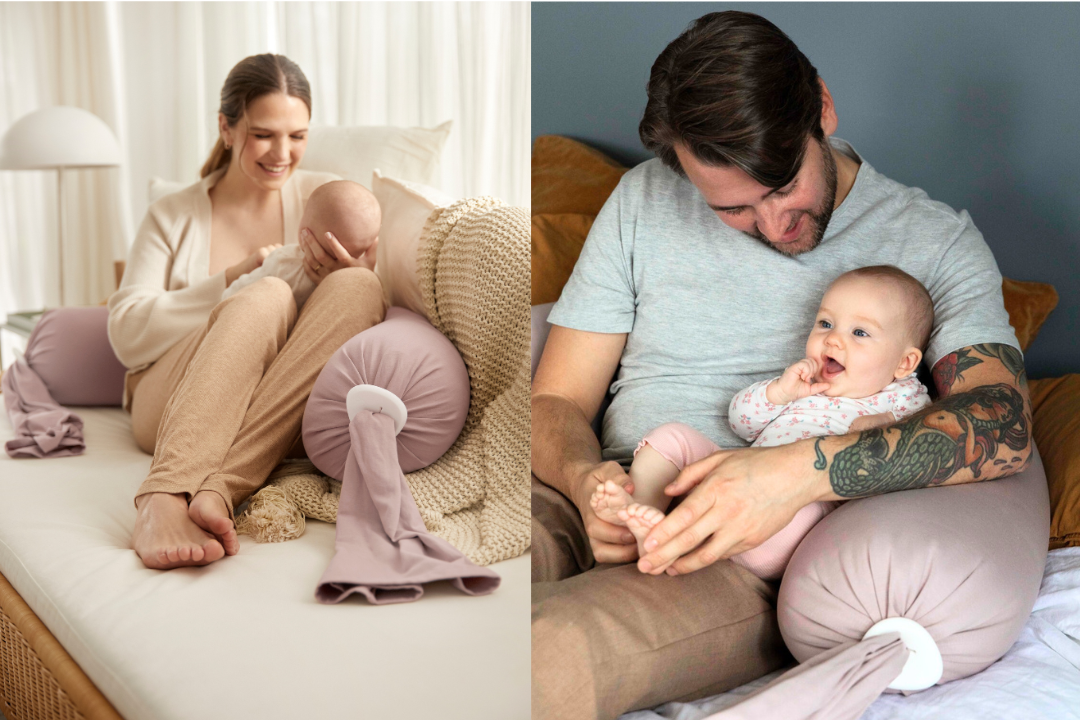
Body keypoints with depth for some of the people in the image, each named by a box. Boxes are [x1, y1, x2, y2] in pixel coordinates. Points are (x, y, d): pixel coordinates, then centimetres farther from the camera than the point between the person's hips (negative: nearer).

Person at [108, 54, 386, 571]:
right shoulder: (173, 217, 9)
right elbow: (126, 336, -1)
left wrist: (348, 277, -15)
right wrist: (233, 280, -13)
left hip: (286, 416, 2)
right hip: (170, 409, -1)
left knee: (358, 288, -26)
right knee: (268, 296, -30)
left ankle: (218, 489, -40)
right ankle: (164, 502, -48)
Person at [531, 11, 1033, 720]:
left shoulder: (933, 240, 4)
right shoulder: (643, 200, 10)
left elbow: (1004, 425, -12)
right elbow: (556, 401, 10)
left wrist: (803, 470, -28)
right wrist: (584, 480, -16)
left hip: (750, 562, -2)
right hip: (611, 510, 3)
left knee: (540, 659, -35)